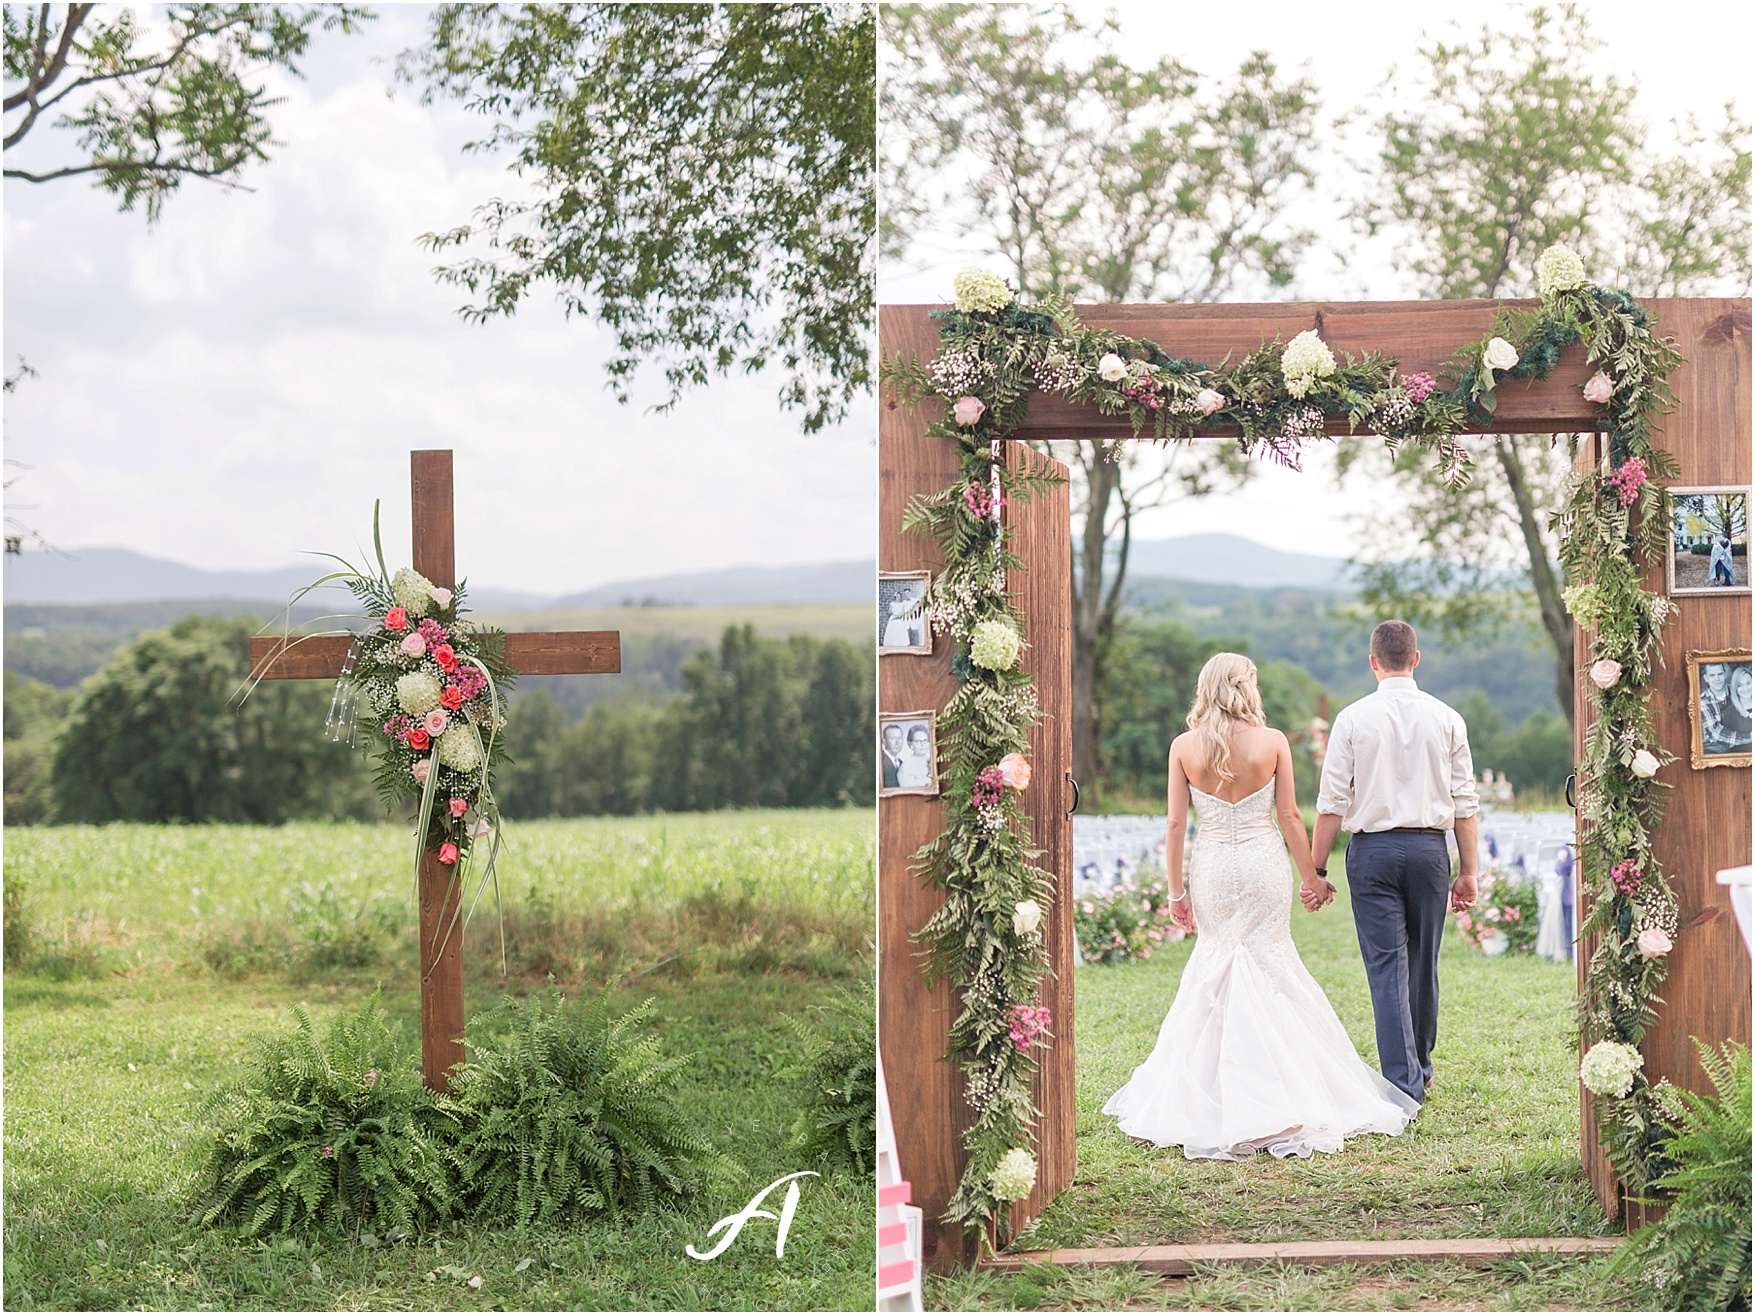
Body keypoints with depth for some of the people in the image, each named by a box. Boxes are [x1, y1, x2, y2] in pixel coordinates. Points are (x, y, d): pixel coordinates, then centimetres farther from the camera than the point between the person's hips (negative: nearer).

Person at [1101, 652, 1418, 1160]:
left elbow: (1175, 823, -2)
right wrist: (1311, 876, 7)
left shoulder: (1184, 747, -3)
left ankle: (1210, 1097, 15)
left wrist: (1176, 891, 4)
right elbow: (1289, 816, -3)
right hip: (1264, 864, -1)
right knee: (1266, 963, 6)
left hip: (1211, 868, 1)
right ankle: (1271, 1095, 3)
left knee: (1215, 963, 14)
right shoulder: (1272, 742, -5)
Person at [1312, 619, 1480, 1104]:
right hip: (1429, 849, 2)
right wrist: (1468, 872, 9)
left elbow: (1332, 803, -5)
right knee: (1424, 964, 15)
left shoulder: (1353, 719, -4)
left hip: (1373, 850, -2)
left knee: (1387, 968, -1)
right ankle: (1421, 1070, 29)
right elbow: (1465, 803, 3)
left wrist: (1317, 869, 1)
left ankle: (1403, 1083, -6)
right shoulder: (1447, 719, 2)